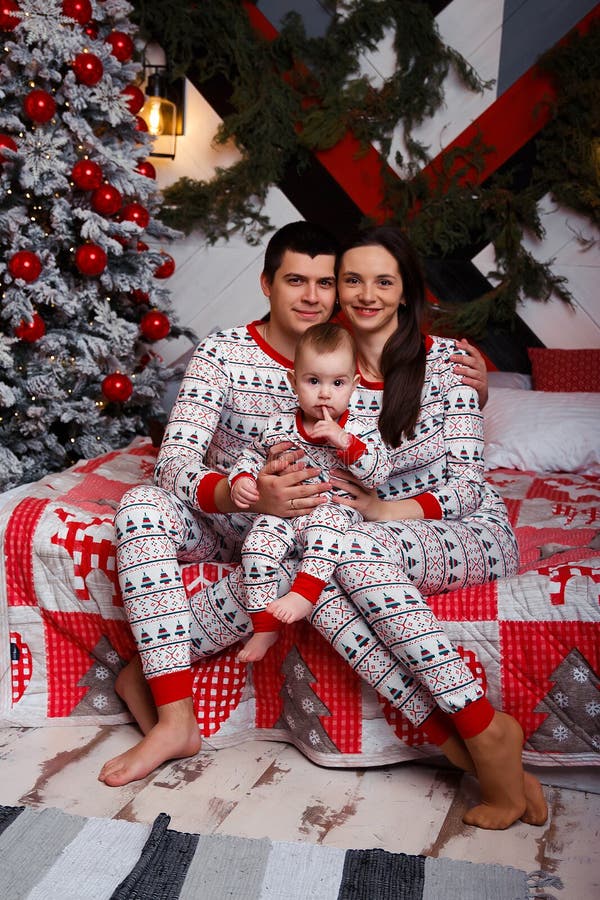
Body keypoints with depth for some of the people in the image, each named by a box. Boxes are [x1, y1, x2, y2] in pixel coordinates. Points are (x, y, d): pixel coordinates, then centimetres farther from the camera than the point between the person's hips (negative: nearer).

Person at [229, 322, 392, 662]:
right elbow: (253, 456, 20)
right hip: (281, 513, 2)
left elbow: (380, 473, -11)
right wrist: (242, 479, -2)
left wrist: (344, 441, -23)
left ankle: (304, 594, -35)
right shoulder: (279, 425, 6)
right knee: (257, 545, -23)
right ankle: (266, 625, -13)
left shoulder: (360, 430, 0)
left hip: (334, 511, -2)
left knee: (326, 526, -36)